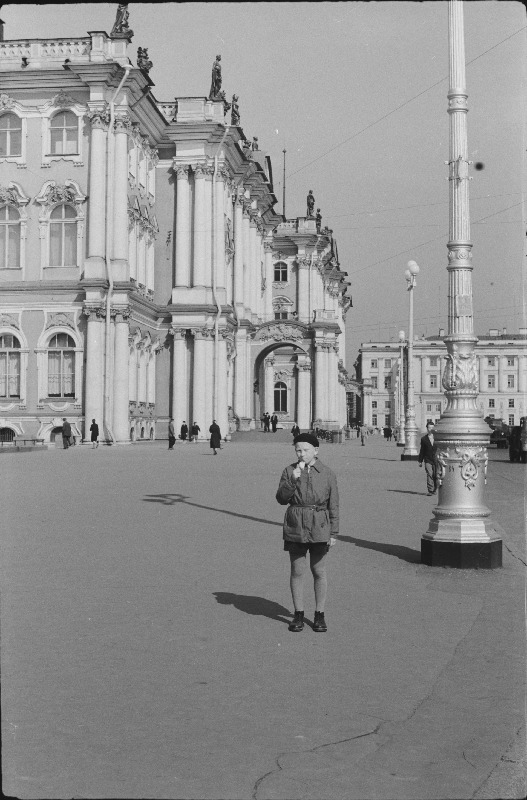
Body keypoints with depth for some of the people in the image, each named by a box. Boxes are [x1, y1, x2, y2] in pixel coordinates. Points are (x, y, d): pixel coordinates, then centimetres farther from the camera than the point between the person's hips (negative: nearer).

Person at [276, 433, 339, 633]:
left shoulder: (327, 473, 0)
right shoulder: (290, 471, 2)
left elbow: (333, 505, 3)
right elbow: (281, 499, -4)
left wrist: (334, 533, 0)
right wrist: (293, 479, -17)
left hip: (319, 527, -1)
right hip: (295, 526, 1)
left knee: (319, 571, 6)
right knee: (297, 570, 5)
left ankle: (319, 614, 18)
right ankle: (298, 614, 17)